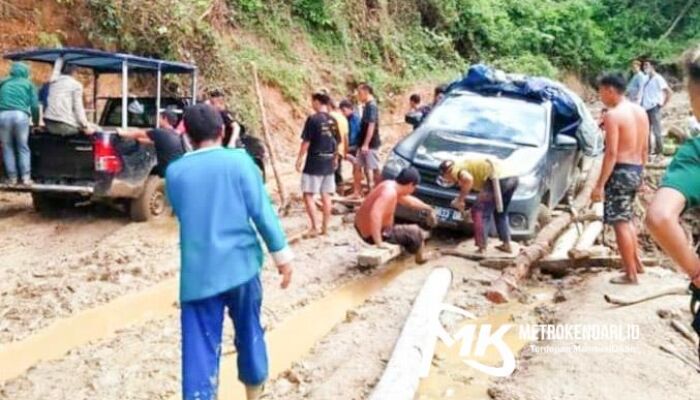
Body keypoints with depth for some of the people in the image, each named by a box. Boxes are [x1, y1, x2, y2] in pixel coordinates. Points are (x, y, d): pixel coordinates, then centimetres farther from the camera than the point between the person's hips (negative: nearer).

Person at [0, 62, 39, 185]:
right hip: (20, 115, -1)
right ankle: (26, 177, 2)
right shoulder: (28, 84, 17)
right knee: (23, 147, 9)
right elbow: (35, 105, 11)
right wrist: (36, 122, 24)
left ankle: (12, 177, 10)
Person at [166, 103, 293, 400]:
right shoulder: (239, 160, -5)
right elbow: (261, 211, -7)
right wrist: (281, 253, -1)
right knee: (249, 334, 19)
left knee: (200, 349, 2)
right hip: (241, 264, 0)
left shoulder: (174, 172, 3)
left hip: (198, 272, 0)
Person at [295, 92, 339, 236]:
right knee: (326, 195, 9)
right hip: (329, 162, 6)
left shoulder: (313, 119, -12)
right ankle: (325, 226, 14)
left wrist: (299, 159, -4)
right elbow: (337, 142, 14)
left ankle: (314, 227, -4)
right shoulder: (333, 121, 7)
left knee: (308, 195, 0)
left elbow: (306, 141, -12)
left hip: (314, 162, -6)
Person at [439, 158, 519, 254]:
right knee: (501, 213, 26)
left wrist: (460, 199, -7)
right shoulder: (466, 164, 31)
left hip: (498, 178, -9)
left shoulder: (456, 169, 4)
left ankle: (482, 247, 3)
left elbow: (468, 179, -17)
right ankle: (507, 244, 28)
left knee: (480, 212, 4)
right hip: (512, 177, 9)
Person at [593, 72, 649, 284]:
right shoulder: (640, 111, 10)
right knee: (628, 219, 23)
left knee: (620, 223, -1)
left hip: (620, 171, -9)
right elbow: (645, 148, 15)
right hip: (636, 170, 9)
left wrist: (599, 184, -19)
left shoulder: (613, 115, -16)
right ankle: (636, 263, 31)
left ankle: (630, 274, 4)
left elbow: (611, 153, -20)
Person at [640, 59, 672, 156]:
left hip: (654, 108, -7)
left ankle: (659, 151, 3)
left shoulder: (658, 78, -9)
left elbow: (669, 92, -11)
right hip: (645, 108, 7)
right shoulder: (646, 78, 11)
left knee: (657, 131, -3)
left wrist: (663, 104, -9)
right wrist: (641, 104, 12)